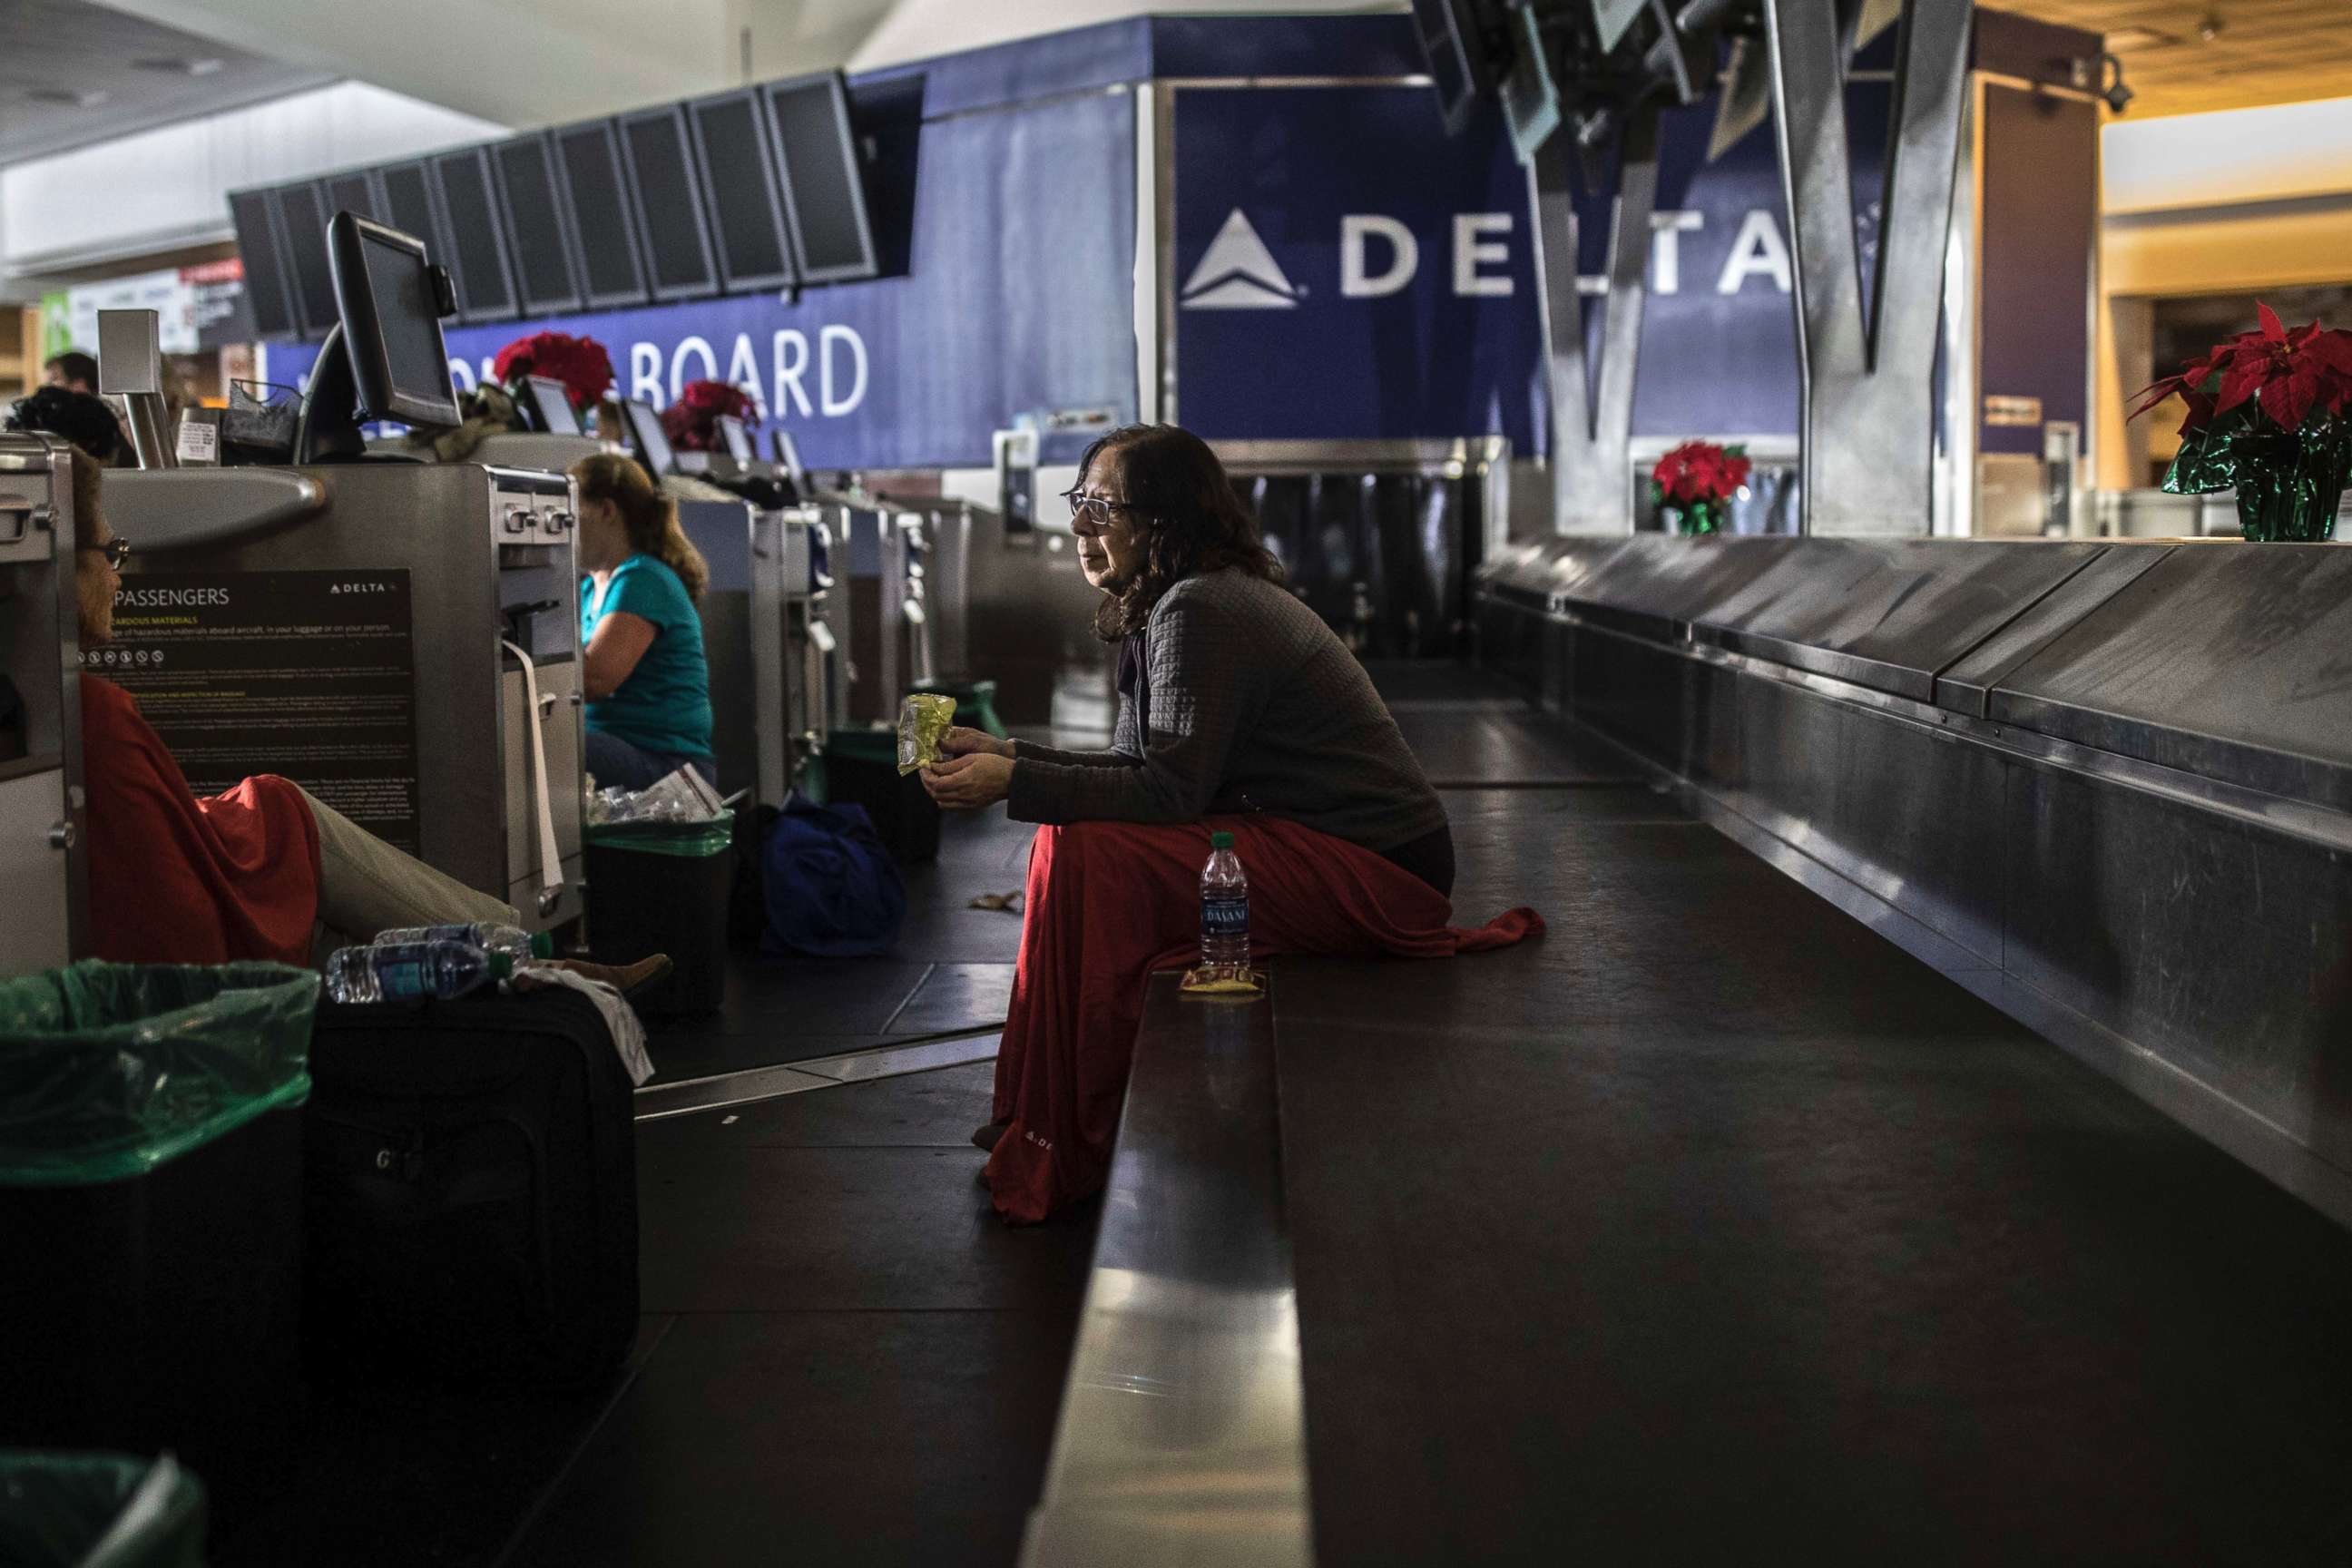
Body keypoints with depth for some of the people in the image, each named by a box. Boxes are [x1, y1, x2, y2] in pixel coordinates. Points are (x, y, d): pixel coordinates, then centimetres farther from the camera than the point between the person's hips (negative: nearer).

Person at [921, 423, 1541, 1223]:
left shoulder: (1200, 611, -17)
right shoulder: (1173, 605, 14)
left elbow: (1168, 789, -22)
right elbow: (1137, 763, 14)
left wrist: (1013, 784, -21)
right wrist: (1005, 753, 7)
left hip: (1370, 873, -11)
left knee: (1081, 857, -20)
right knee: (1077, 836, 13)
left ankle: (1059, 1159, -9)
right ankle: (1051, 1116, 18)